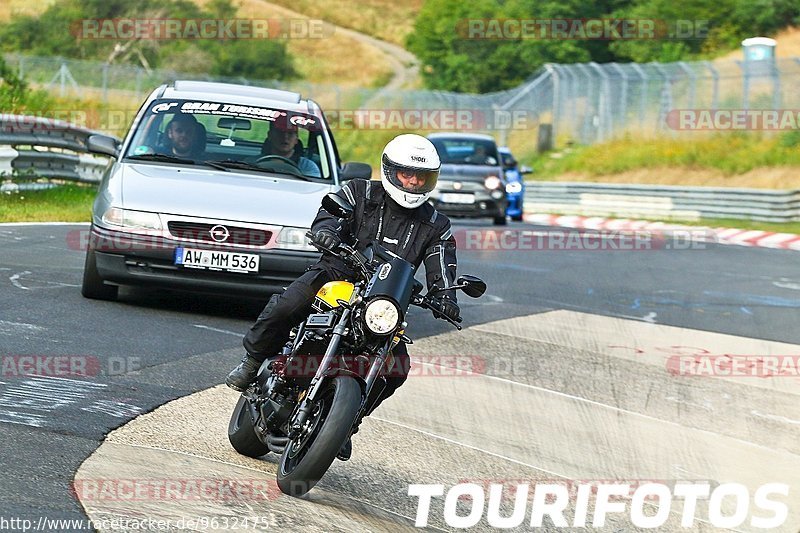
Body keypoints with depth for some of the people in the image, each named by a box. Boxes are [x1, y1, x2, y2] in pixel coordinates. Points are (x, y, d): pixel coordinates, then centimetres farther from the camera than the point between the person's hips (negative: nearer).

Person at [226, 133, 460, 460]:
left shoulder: (436, 226, 10)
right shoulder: (359, 193, 4)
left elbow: (441, 273, 3)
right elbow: (328, 214, -11)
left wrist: (445, 297, -20)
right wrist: (326, 230, -36)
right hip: (336, 275, -3)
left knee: (396, 369, -14)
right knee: (284, 307, -31)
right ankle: (253, 361, -4)